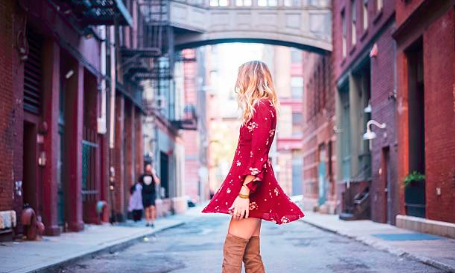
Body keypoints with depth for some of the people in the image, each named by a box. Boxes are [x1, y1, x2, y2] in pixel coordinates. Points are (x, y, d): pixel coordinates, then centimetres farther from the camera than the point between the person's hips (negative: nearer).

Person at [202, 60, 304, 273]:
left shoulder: (260, 107, -10)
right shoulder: (261, 108, 19)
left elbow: (257, 154, -18)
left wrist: (244, 193, -22)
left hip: (252, 187, -10)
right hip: (252, 187, 10)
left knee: (232, 251, -12)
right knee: (251, 254, 7)